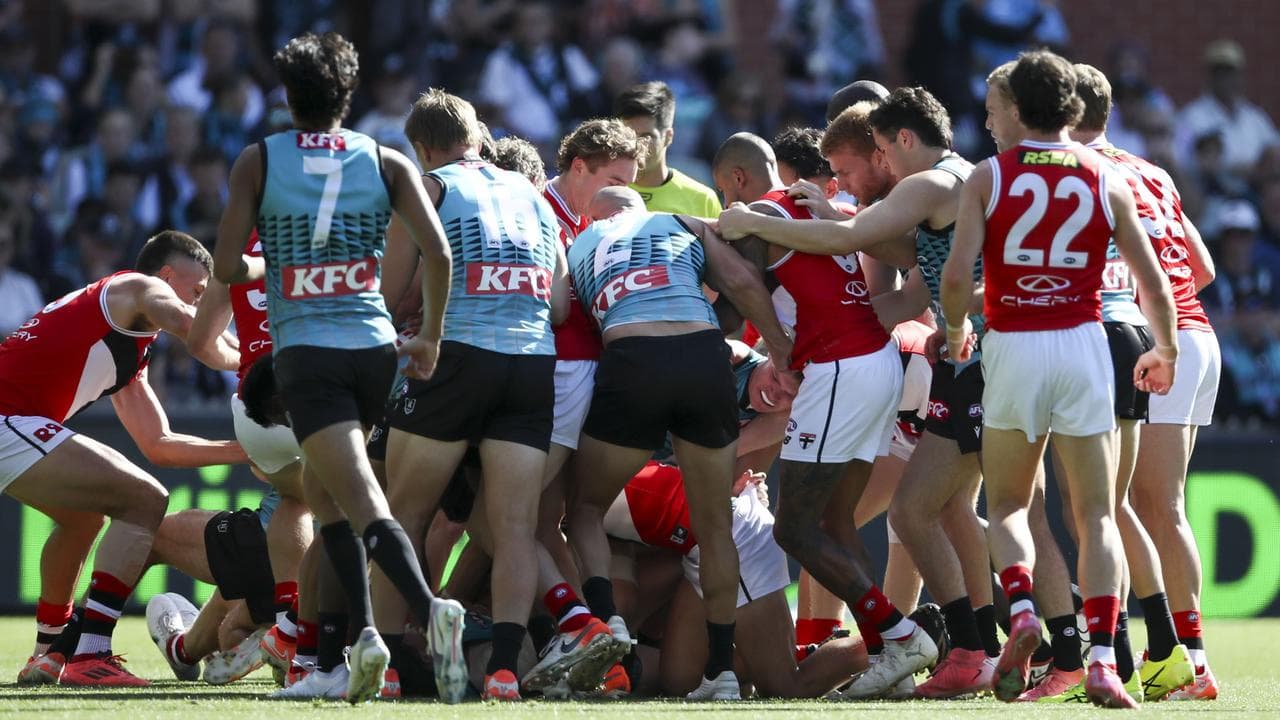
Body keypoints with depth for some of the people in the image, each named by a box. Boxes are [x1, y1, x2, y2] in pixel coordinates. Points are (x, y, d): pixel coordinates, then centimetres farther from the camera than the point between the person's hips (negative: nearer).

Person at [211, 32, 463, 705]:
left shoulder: (258, 160, 2)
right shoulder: (386, 162, 7)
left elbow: (226, 267, -3)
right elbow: (437, 252, -4)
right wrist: (431, 336, 8)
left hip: (304, 352, -4)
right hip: (374, 347, 4)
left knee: (363, 503, -13)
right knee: (324, 490, 21)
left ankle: (428, 608, -38)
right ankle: (357, 646, 11)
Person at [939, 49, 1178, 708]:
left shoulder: (989, 177, 0)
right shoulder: (1106, 184, 5)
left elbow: (956, 274, -11)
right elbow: (1154, 284, 6)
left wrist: (956, 331, 10)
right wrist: (1164, 352, 24)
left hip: (1011, 348, -1)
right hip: (1083, 345, 1)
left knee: (1006, 505, 16)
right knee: (1096, 515, 4)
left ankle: (1021, 611, -11)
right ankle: (1100, 661, -9)